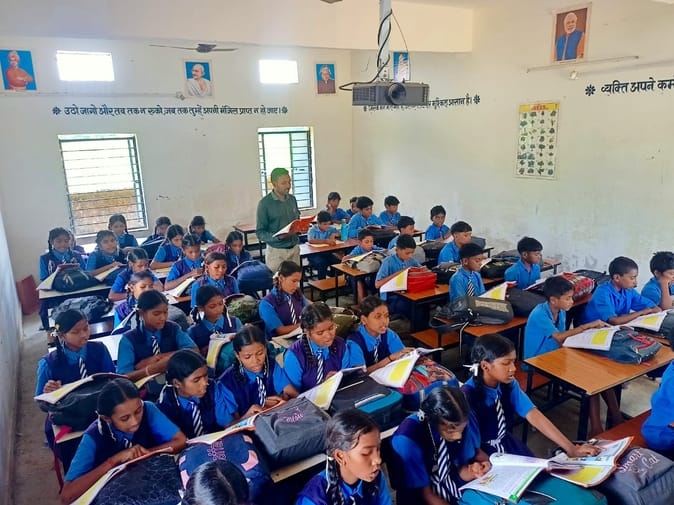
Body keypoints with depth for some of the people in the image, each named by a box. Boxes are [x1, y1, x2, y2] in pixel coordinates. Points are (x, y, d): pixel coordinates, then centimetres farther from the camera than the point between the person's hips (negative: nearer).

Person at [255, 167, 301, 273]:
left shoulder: (292, 199, 6)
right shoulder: (265, 203, -12)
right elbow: (260, 232, -11)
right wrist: (278, 236, -26)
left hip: (294, 248, 5)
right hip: (276, 251, -5)